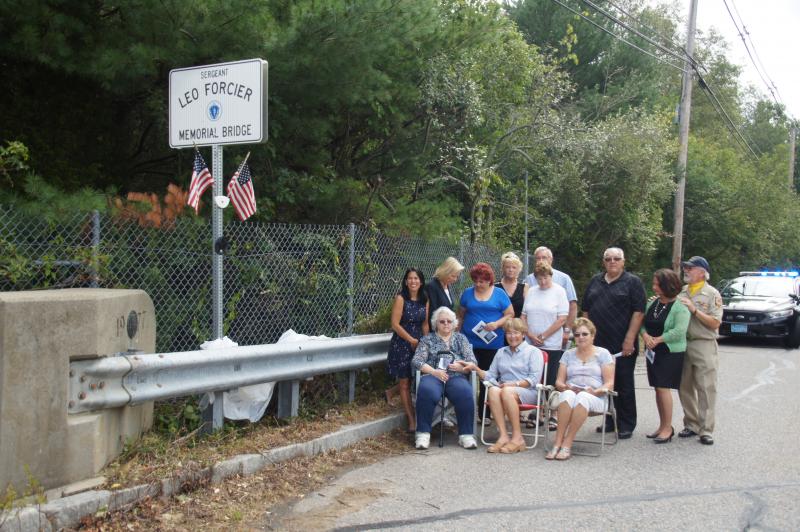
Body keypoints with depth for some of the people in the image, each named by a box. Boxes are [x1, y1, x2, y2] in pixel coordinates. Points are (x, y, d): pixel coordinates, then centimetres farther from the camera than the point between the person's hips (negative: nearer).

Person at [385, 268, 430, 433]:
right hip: (402, 344, -5)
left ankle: (391, 392, 34)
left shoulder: (424, 300, 6)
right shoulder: (401, 299, -8)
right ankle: (412, 420, 8)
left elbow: (425, 324, 12)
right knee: (405, 383, 2)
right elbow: (395, 324, -12)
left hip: (419, 344, 5)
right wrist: (412, 340, -12)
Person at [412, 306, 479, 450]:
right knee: (427, 392, -36)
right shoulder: (427, 339, 20)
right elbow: (416, 361, 6)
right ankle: (423, 433, -26)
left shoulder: (461, 338, 24)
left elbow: (472, 361, 13)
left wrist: (462, 367, -11)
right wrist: (433, 371, -11)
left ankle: (466, 434, -26)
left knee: (465, 393, -34)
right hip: (433, 375, -1)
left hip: (456, 376, 1)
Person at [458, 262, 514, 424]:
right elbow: (461, 316, 15)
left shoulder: (499, 294, 4)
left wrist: (497, 324, -14)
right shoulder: (467, 293, 10)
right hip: (470, 343, 1)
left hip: (492, 343, -1)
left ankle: (484, 414, 9)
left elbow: (510, 314, 3)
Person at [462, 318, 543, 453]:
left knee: (507, 391, -36)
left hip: (528, 392, -4)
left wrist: (514, 384, -15)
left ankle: (517, 438, -32)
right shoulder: (501, 352, 26)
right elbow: (490, 375, 18)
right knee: (493, 390, -31)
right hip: (504, 388, 4)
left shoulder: (533, 351, 10)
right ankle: (503, 436, -37)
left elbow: (534, 379, -3)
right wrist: (476, 369, 0)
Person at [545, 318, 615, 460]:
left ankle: (566, 445, -39)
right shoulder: (568, 354, 20)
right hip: (570, 392, 2)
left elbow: (609, 384, 5)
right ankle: (557, 443, -41)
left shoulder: (603, 353, 12)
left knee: (582, 398, -39)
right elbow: (559, 381, 14)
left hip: (595, 398, -2)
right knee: (568, 395, -37)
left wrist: (594, 391, -14)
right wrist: (566, 387, -10)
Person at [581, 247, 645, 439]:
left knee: (624, 385, 2)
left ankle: (626, 425, 10)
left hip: (622, 346, -5)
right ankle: (610, 420, 19)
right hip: (598, 344, 5)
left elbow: (638, 312, -8)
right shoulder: (595, 282, 14)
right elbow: (586, 311, 18)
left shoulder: (632, 282, -1)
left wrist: (629, 340, -15)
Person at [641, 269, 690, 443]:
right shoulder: (653, 303, 10)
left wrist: (658, 340, -17)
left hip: (671, 353, -7)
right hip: (653, 352, 7)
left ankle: (668, 428, 0)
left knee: (663, 388, -9)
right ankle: (663, 426, 19)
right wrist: (645, 335, -11)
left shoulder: (679, 307, -12)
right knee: (658, 388, 10)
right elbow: (642, 322, 10)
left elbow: (679, 331, -21)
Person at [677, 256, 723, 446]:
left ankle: (706, 430, -1)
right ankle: (691, 425, 20)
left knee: (706, 389, -4)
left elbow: (715, 323, -9)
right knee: (685, 388, 9)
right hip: (682, 345, 5)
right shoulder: (681, 292, 12)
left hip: (704, 346, -5)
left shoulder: (712, 294, -3)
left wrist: (694, 310, -15)